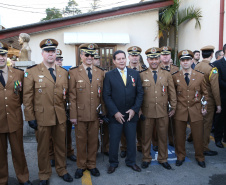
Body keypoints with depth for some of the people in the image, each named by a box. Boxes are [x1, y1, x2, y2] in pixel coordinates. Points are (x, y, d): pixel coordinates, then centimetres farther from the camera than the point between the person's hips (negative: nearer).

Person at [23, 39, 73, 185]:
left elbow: (66, 94, 10)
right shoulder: (32, 72, -4)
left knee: (61, 145, 16)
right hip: (42, 117, -3)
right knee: (43, 148, 12)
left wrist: (67, 112, 7)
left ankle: (62, 170, 37)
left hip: (61, 117, 3)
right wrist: (30, 117, -8)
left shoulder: (64, 72, 7)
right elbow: (27, 96, -6)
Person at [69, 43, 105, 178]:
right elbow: (72, 96, -4)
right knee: (81, 141, 11)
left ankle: (92, 165, 31)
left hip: (95, 114, 2)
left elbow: (102, 95, 7)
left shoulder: (100, 72, 7)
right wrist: (73, 115, -7)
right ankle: (81, 166, 29)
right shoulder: (74, 72, -1)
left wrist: (103, 113, 4)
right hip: (80, 114, -2)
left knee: (93, 141, 13)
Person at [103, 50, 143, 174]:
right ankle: (113, 163, 29)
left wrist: (134, 109, -6)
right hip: (115, 115, -2)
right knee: (114, 140, 8)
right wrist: (115, 112, -13)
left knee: (131, 140, 14)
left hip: (131, 114, 2)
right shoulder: (109, 75, -1)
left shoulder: (135, 74, 6)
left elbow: (140, 93, 4)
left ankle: (131, 161, 35)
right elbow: (106, 96, -6)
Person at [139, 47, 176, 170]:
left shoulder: (167, 74, 5)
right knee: (146, 137, 9)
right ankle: (146, 158, 28)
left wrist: (173, 108, 5)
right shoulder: (142, 75, 1)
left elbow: (172, 92, 7)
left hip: (163, 112, 2)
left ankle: (163, 159, 30)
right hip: (147, 112, -1)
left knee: (163, 136, 12)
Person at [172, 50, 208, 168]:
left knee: (198, 136, 9)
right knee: (179, 135, 8)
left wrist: (204, 107, 4)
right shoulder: (175, 76, 1)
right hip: (180, 110, 0)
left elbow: (205, 93, 9)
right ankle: (180, 156, 29)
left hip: (196, 110, 0)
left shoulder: (200, 76, 2)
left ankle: (199, 157, 31)